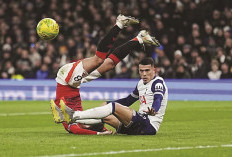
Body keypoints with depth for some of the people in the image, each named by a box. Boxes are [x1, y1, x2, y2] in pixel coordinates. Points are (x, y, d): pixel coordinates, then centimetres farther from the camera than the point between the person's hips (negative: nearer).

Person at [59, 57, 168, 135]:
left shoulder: (158, 82, -6)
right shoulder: (141, 83, 20)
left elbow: (158, 99, -26)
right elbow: (128, 101, 31)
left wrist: (152, 110, -48)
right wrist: (106, 104, 27)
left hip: (150, 125, -9)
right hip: (140, 122, 9)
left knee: (114, 107, -20)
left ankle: (74, 115, -23)